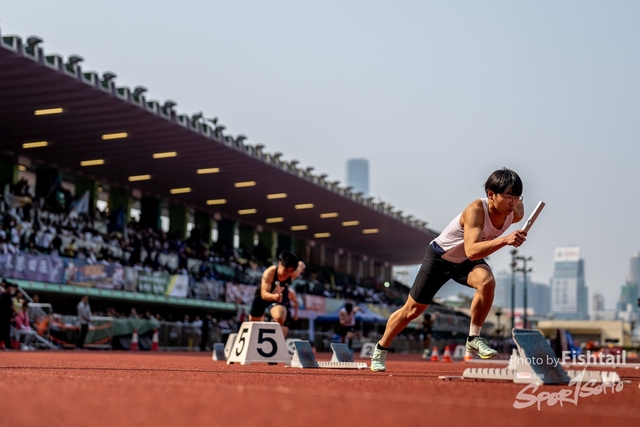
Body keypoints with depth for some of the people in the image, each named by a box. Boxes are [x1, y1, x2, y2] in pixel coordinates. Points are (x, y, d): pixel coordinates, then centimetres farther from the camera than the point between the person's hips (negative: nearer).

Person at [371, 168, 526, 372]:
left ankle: (474, 338, -13)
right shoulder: (476, 210, -37)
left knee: (487, 282, -31)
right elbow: (471, 251, -51)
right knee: (413, 309, 8)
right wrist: (504, 240, -59)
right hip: (440, 257, -4)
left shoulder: (516, 214, -19)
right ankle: (380, 349, 31)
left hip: (467, 262, 4)